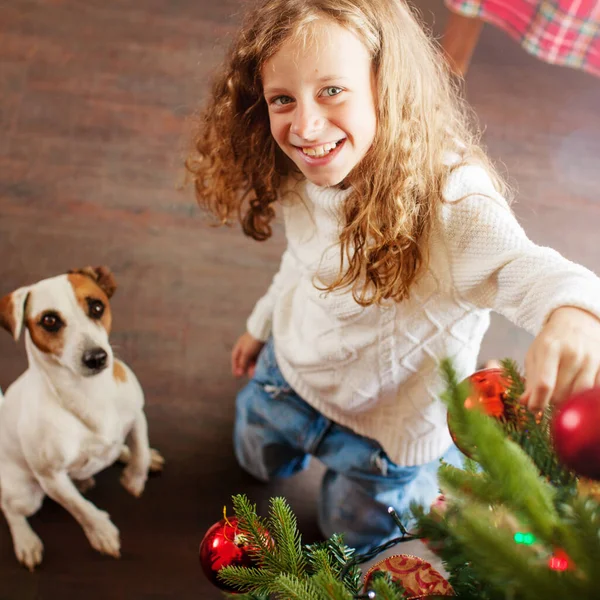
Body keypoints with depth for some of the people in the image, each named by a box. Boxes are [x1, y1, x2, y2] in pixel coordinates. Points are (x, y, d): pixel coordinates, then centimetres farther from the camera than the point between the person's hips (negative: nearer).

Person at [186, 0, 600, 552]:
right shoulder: (302, 177, -17)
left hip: (392, 425, -5)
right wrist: (262, 324, 19)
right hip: (291, 375, 5)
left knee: (353, 540, 23)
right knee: (260, 460, 32)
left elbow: (519, 263, -54)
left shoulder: (448, 195, -38)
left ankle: (451, 463, 45)